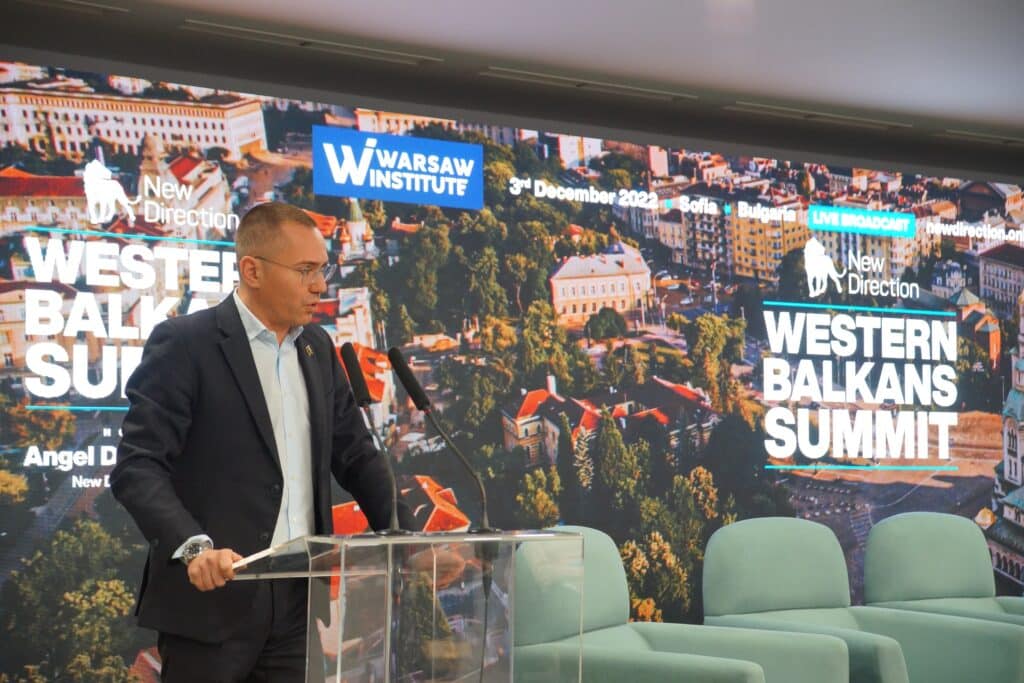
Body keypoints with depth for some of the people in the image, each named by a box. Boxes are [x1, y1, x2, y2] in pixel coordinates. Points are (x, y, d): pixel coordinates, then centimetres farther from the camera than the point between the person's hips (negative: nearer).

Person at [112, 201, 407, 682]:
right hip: (212, 597, -5)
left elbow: (355, 456, 17)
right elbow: (137, 466, -15)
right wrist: (194, 546, -30)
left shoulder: (317, 347, 12)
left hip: (300, 599, 6)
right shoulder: (184, 343, -8)